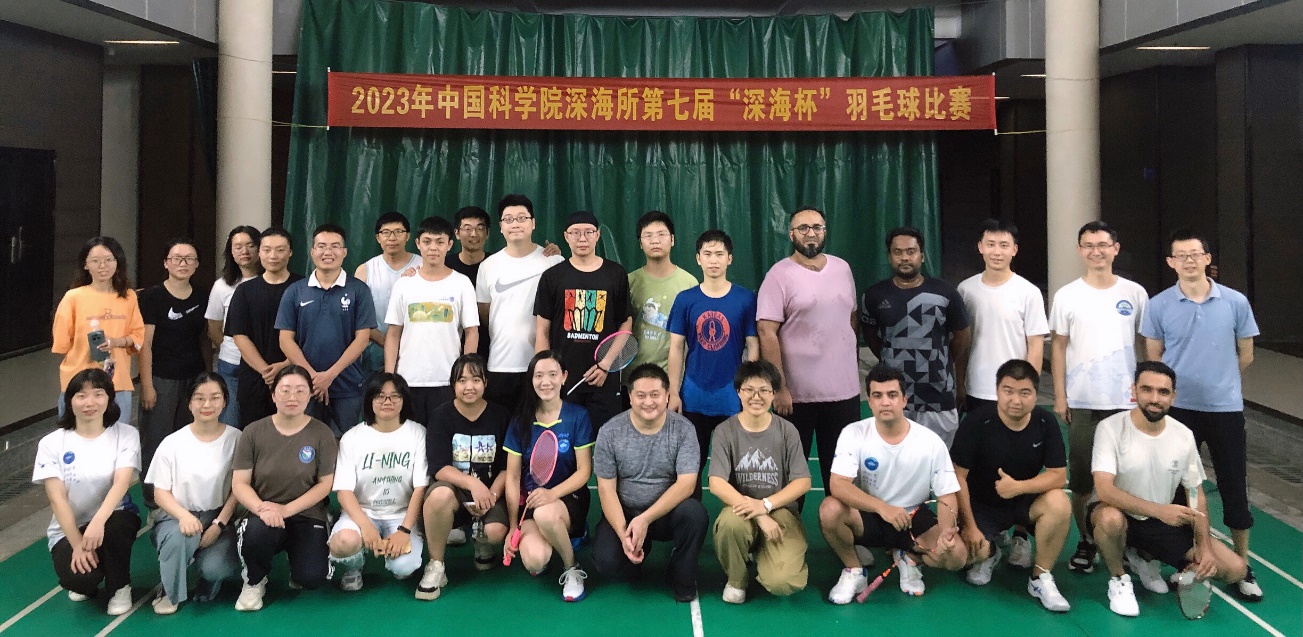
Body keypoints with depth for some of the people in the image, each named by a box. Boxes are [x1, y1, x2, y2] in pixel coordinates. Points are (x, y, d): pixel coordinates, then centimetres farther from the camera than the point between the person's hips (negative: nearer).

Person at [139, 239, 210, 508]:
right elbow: (145, 344, -8)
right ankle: (153, 500, 14)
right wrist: (146, 385, -11)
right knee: (156, 442, 1)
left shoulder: (202, 299, 8)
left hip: (193, 379, 4)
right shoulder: (153, 297, -6)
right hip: (161, 380, -4)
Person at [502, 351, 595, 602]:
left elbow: (584, 471, -6)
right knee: (534, 562, -29)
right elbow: (512, 477, 2)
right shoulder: (521, 420, 1)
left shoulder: (578, 416, -5)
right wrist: (513, 527, -6)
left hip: (567, 499, -1)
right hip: (529, 501, 2)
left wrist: (552, 493, -25)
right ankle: (545, 543, 11)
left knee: (544, 514, -39)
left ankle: (572, 568, -9)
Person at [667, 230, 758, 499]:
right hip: (693, 397, 1)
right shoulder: (685, 299, 0)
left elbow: (753, 347, 0)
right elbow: (676, 348, 2)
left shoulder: (746, 299, -3)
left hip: (732, 397, -1)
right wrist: (674, 393, -1)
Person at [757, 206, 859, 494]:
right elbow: (767, 333, -13)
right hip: (796, 393, -4)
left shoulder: (842, 268, 8)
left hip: (844, 390, 5)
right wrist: (779, 388, -17)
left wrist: (854, 363, 12)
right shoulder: (779, 275, -8)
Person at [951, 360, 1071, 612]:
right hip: (982, 505, -2)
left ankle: (1041, 578, -8)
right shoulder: (976, 422, -20)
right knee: (971, 550, -27)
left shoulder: (1046, 422, -12)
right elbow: (958, 476, -16)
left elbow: (1059, 476, -12)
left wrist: (1018, 487, -27)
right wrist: (968, 525, -16)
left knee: (1059, 503, -29)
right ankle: (990, 553, 15)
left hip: (1025, 502, 2)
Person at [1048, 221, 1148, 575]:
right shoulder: (1067, 296, 1)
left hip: (1127, 400, 1)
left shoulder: (1134, 293, 3)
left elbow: (1144, 344, 8)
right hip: (1082, 402, 0)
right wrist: (1059, 396, -2)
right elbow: (1058, 346, 3)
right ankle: (1085, 543, 20)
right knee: (1081, 479, 6)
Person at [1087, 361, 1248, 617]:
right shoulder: (1111, 428, -20)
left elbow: (1196, 496, 4)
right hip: (1117, 513, -4)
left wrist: (1204, 547, -8)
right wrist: (1158, 510, -41)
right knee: (1111, 519, -41)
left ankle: (1145, 560, 15)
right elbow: (1104, 490, -30)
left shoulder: (1184, 436, -5)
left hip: (1164, 521, 5)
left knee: (1236, 569, -6)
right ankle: (1118, 578, -7)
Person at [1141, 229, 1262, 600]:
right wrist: (1183, 382, 5)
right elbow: (1154, 359, 4)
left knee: (1234, 488, 6)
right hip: (1179, 407, 0)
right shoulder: (1158, 305, -4)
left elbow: (1245, 355, 8)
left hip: (1226, 407, 0)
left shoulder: (1236, 302, -3)